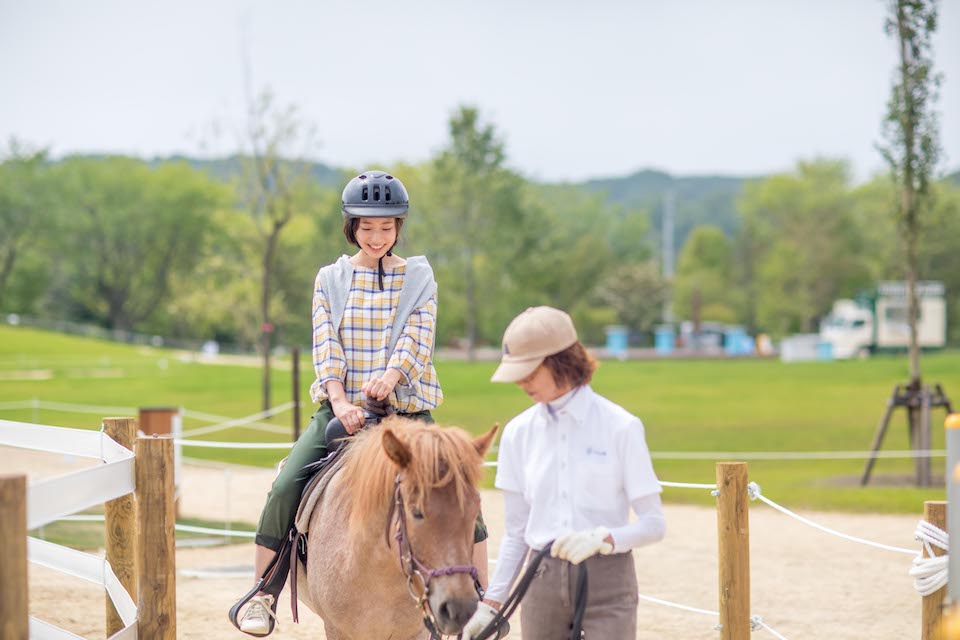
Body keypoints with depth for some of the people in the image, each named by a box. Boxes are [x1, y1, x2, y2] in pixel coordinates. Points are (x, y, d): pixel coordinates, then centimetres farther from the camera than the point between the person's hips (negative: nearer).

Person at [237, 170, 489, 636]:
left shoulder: (418, 277, 6)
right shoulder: (330, 279, 8)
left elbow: (417, 340, -6)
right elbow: (325, 347, -2)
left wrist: (389, 377, -26)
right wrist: (340, 401, -19)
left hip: (405, 409, 0)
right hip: (340, 409, 1)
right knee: (285, 488, -17)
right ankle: (262, 597, -4)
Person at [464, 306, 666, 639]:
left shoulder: (620, 427, -6)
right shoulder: (518, 433, 6)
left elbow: (654, 524, -6)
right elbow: (516, 531, 11)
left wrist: (600, 539, -23)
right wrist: (490, 603, 5)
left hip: (607, 578, -4)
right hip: (544, 583, 4)